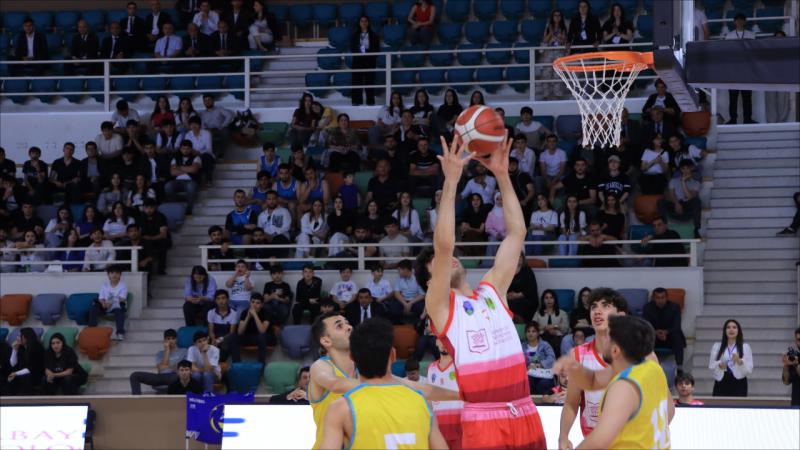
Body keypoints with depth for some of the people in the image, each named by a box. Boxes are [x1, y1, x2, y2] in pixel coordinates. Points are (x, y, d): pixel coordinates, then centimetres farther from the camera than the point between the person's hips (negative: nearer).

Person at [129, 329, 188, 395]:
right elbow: (160, 368, 8)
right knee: (135, 375, -16)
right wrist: (167, 351, 9)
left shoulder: (184, 351, 20)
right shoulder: (160, 353, 26)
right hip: (161, 376, 4)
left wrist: (169, 366, 4)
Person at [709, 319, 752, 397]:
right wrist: (719, 365, -15)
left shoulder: (745, 347, 6)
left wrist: (739, 362, -19)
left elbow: (749, 369, 0)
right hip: (721, 382, 1)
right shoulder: (717, 346, 12)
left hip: (738, 383, -1)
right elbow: (711, 365, 7)